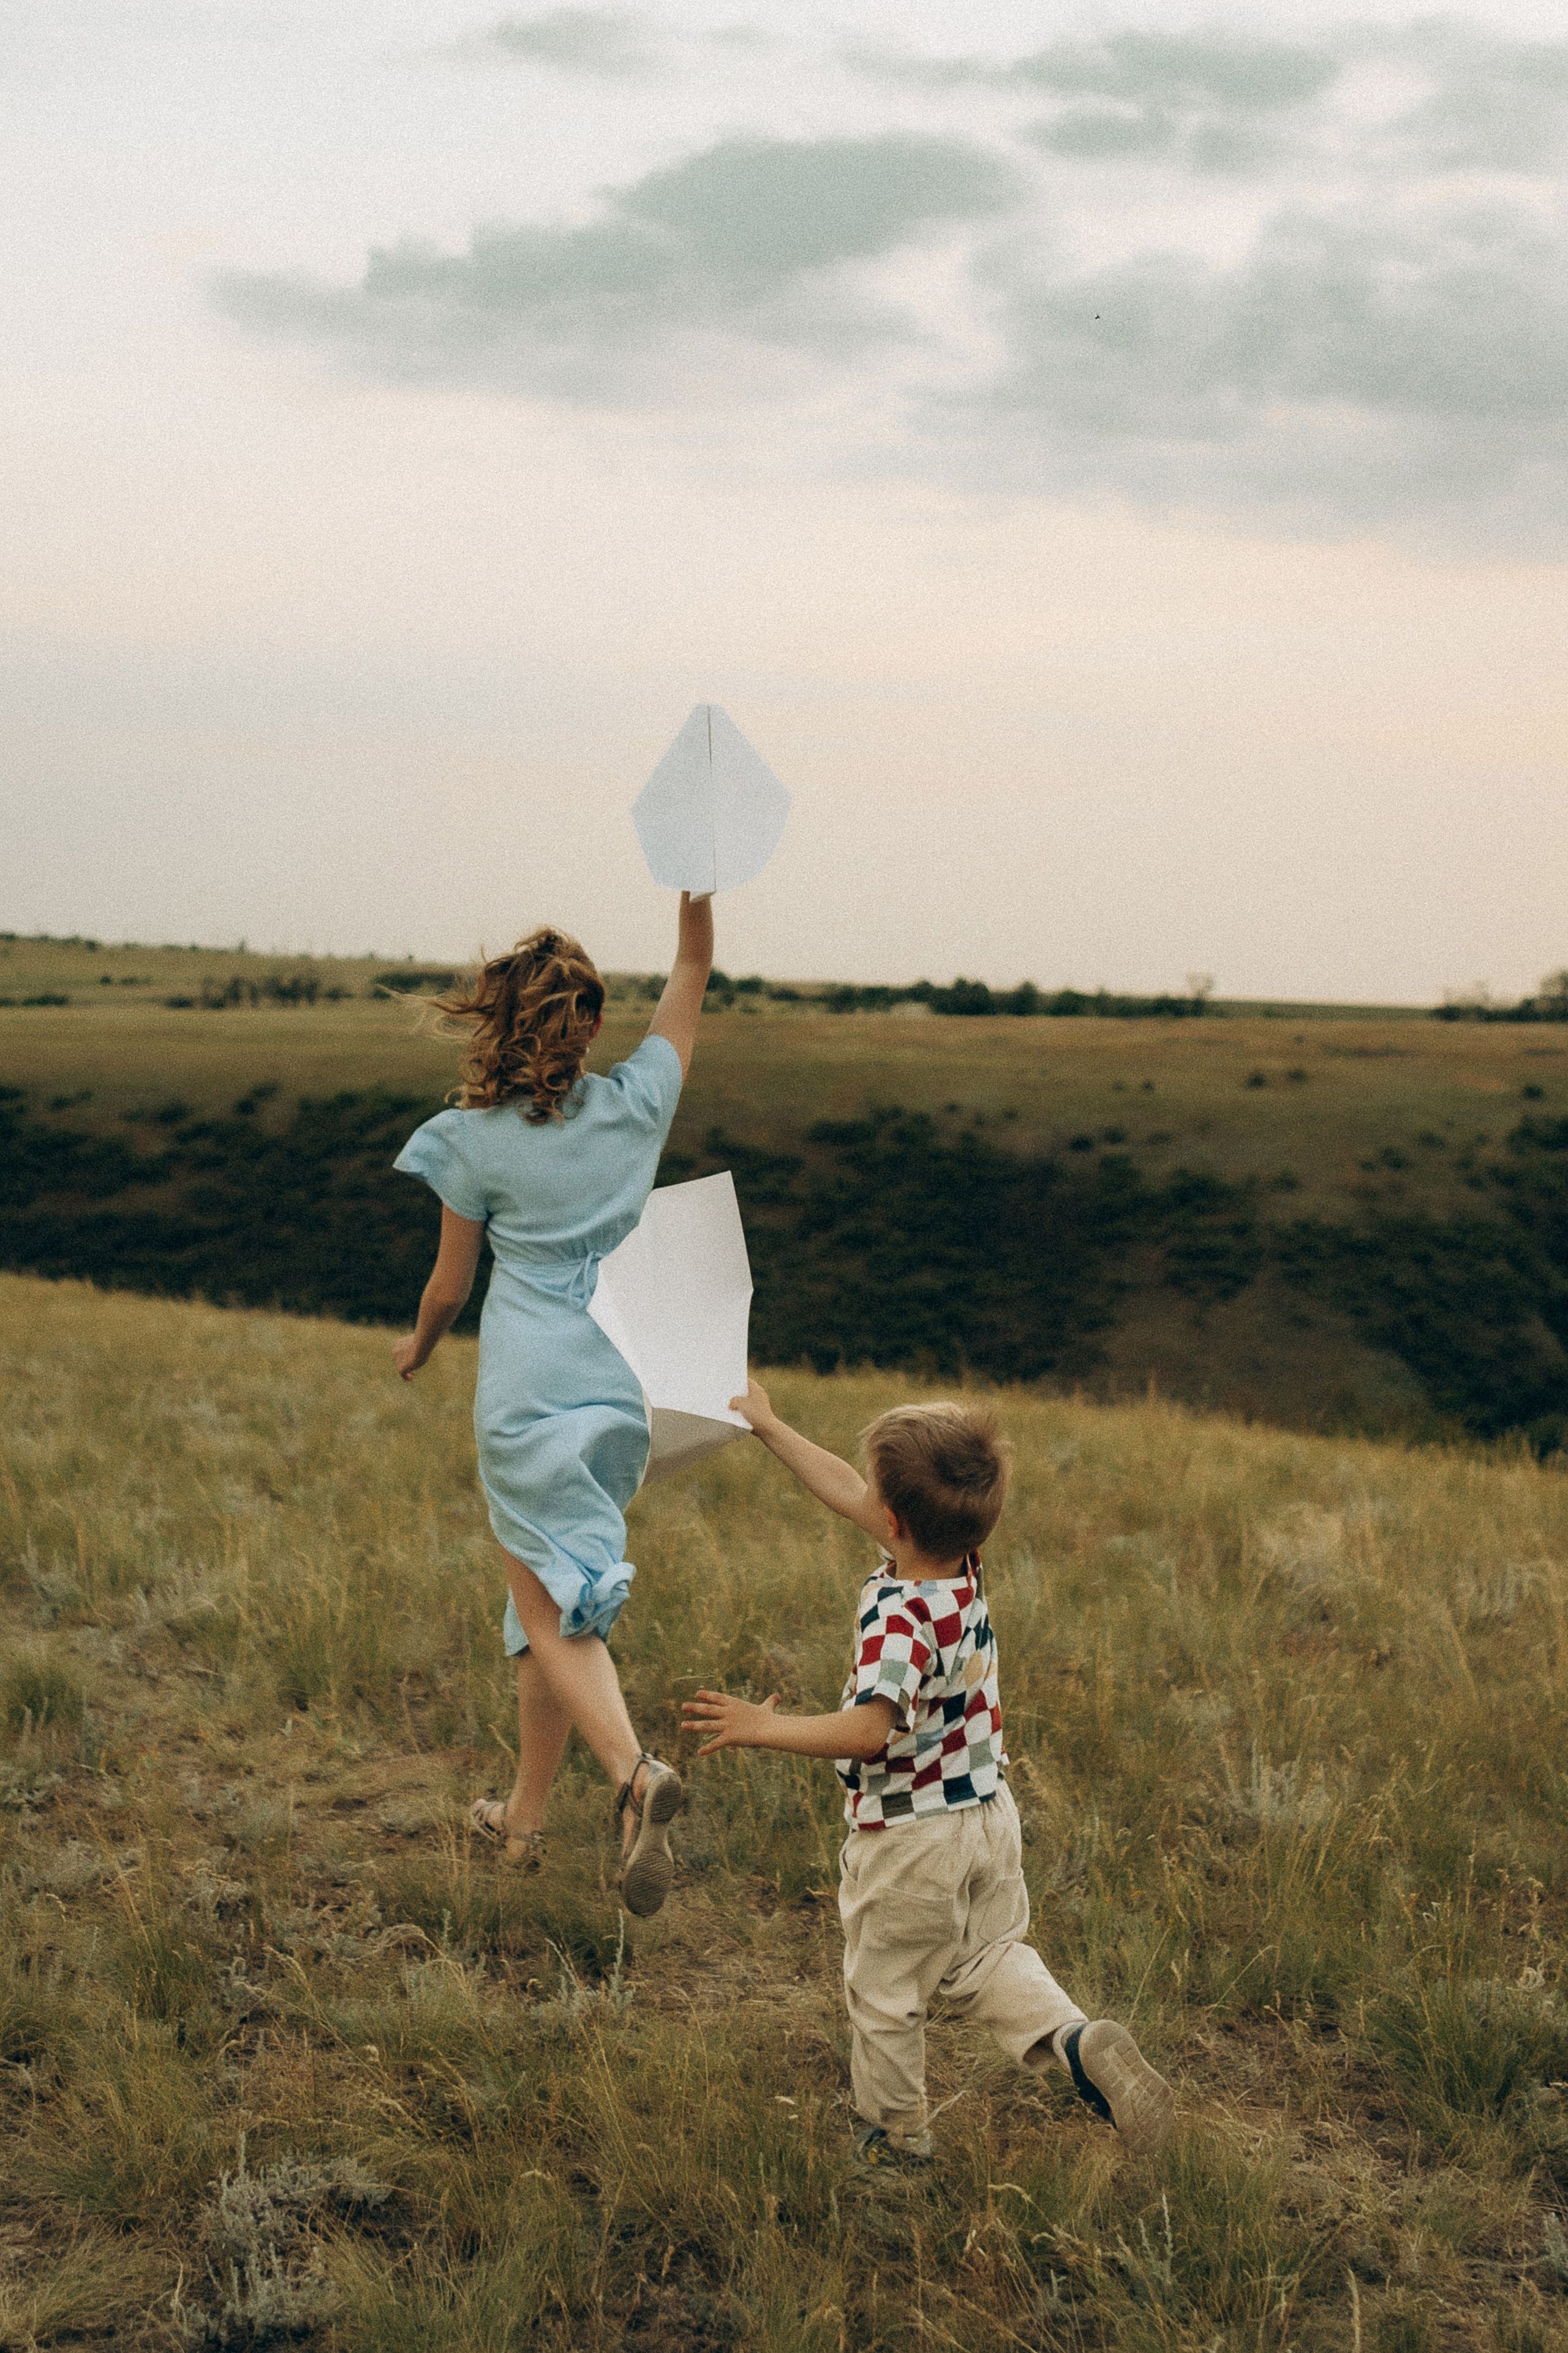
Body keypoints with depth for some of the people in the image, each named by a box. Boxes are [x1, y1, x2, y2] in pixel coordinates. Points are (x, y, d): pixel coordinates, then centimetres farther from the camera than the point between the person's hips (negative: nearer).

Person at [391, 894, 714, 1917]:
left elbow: (450, 1286, 6)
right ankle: (527, 1815, 26)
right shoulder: (638, 1106, 1)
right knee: (560, 1594, 17)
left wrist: (417, 1348, 25)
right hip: (627, 1384, 4)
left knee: (553, 1610, -4)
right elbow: (694, 969, 13)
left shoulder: (476, 1141, -5)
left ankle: (636, 1772, -29)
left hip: (529, 1391, -4)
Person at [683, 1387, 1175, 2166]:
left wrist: (763, 1728, -31)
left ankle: (896, 2136, 30)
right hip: (989, 1816, 7)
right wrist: (769, 1426, 14)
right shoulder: (965, 1569, -4)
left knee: (884, 1994, 14)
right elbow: (846, 1493, 6)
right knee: (987, 1957, 23)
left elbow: (869, 1729, -39)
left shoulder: (898, 1613, -29)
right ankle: (1076, 2039, -1)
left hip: (908, 1843, -7)